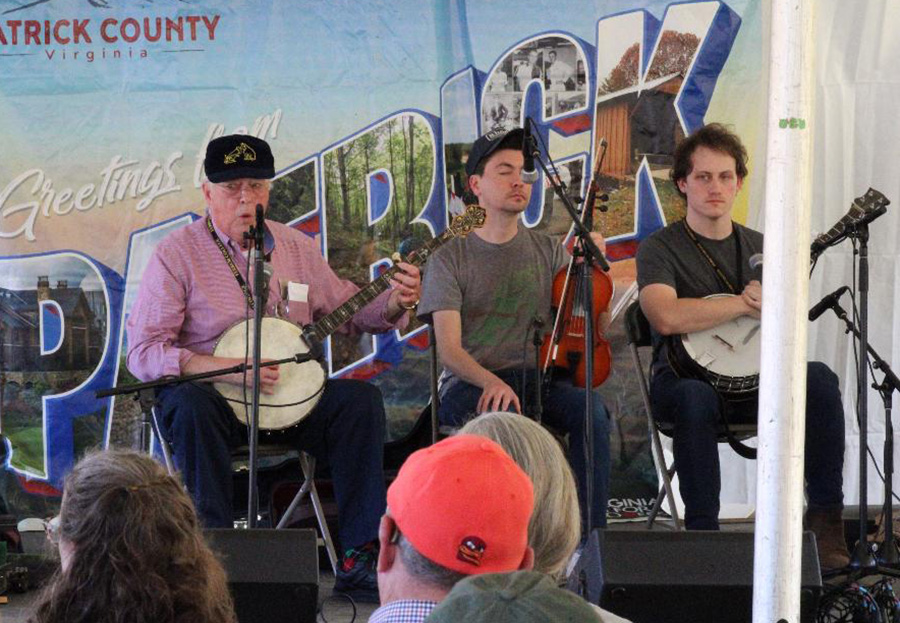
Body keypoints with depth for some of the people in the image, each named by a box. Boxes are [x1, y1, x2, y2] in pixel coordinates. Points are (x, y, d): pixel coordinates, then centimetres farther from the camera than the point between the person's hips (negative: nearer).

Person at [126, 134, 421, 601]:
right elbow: (143, 353, -12)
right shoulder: (176, 255, -6)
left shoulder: (296, 247, 10)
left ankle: (360, 559, -16)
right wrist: (227, 369, -24)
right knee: (192, 405, -37)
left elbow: (346, 312, 18)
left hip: (288, 395, 4)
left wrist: (394, 303, -4)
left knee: (361, 399, -18)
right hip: (210, 391, -4)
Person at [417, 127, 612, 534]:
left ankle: (591, 532, -24)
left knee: (589, 408, -29)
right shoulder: (450, 258, 2)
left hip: (534, 378, 3)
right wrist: (491, 381, -27)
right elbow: (449, 348, -7)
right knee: (497, 417, -38)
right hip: (469, 383, -3)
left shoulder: (547, 251, 13)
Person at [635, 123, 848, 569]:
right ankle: (702, 529, -33)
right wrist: (746, 303, -17)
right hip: (683, 376, -4)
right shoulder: (660, 248, -2)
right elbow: (666, 317, -22)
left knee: (818, 379, -26)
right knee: (695, 397, -40)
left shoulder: (760, 248, 15)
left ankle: (825, 517, -24)